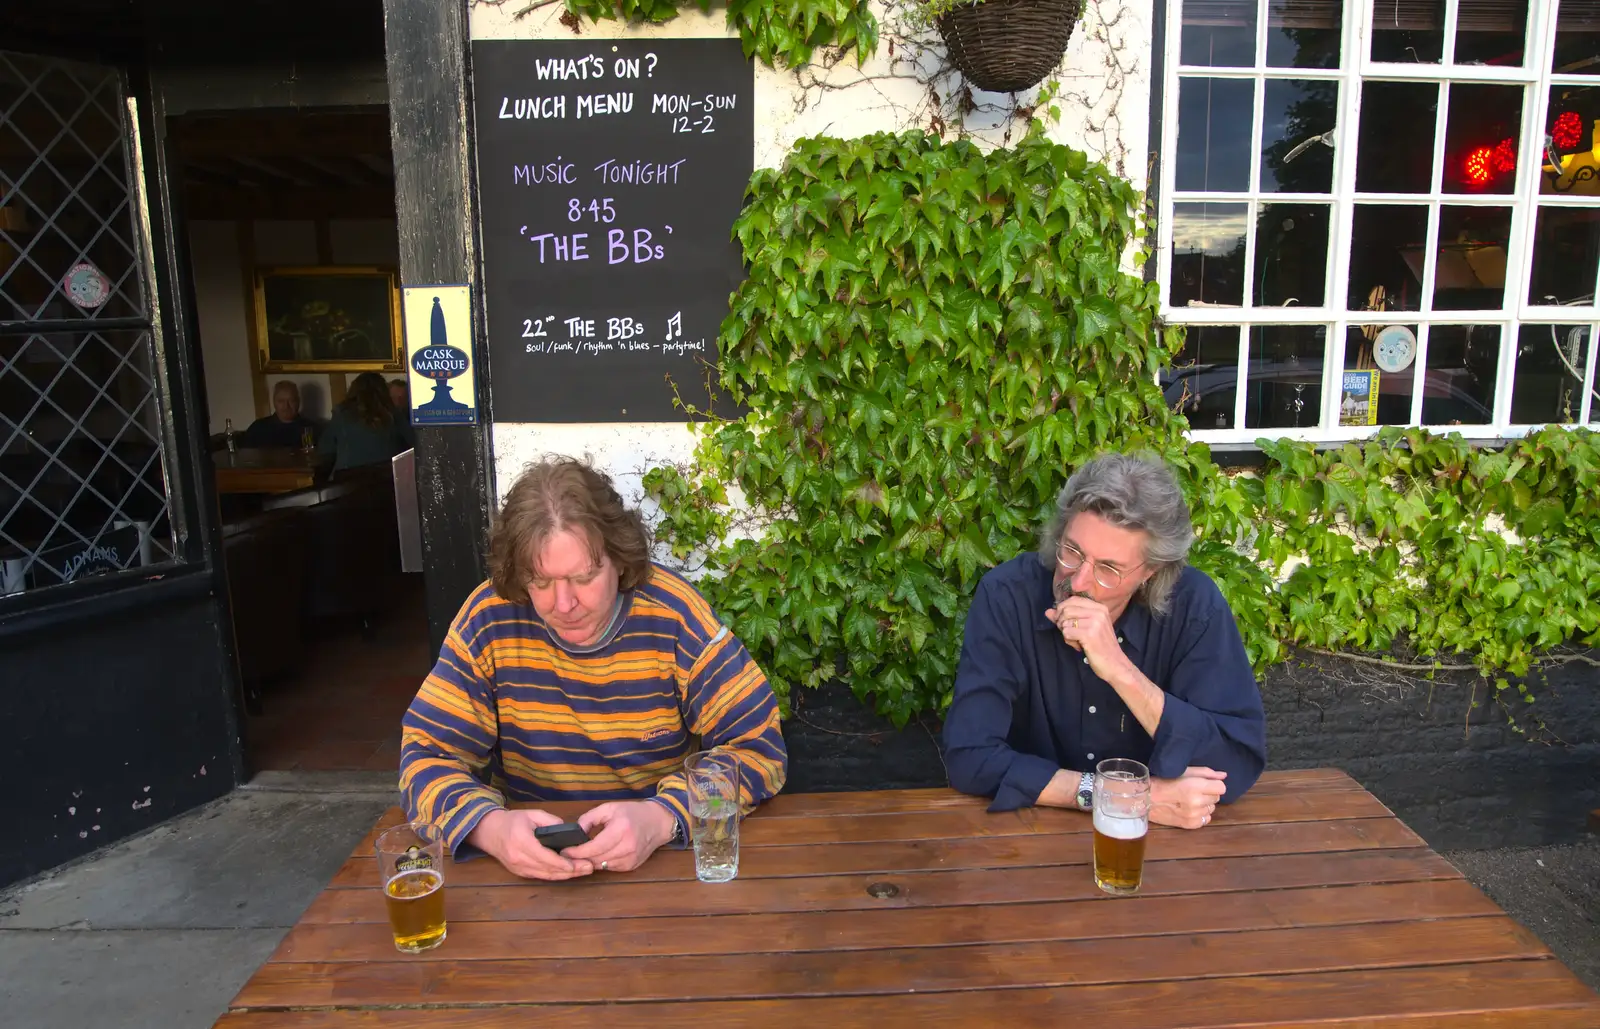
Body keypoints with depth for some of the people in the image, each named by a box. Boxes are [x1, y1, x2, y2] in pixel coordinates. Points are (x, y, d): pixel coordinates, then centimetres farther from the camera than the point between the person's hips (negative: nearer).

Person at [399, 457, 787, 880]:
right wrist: (490, 827, -25)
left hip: (664, 859, -2)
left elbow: (761, 747, -13)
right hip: (528, 872, 3)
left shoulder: (673, 614, -14)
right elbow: (427, 756, -5)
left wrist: (662, 817, -29)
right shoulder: (488, 619, -9)